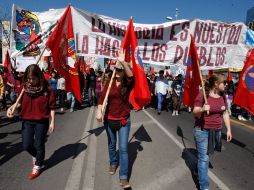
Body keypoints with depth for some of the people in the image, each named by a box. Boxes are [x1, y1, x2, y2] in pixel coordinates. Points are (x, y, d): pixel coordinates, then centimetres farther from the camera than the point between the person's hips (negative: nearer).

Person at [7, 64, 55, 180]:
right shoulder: (25, 88, -2)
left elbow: (51, 107, -9)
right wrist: (11, 107, -13)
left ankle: (37, 167, 31)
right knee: (26, 145, 10)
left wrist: (52, 122, -9)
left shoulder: (46, 89, -13)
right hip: (27, 121, 4)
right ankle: (35, 156, 43)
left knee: (39, 145, 10)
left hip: (42, 122, -4)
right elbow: (20, 102, 7)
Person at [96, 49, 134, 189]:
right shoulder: (109, 83, -2)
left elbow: (131, 76, -31)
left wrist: (123, 62, -42)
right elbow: (102, 98, -7)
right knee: (111, 144, 21)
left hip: (124, 121, -2)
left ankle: (123, 177, 9)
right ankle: (113, 163, 47)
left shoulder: (128, 84, -9)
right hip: (109, 120, 3)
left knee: (123, 148, -2)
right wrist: (99, 112, -20)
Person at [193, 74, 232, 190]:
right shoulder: (203, 95, -15)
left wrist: (229, 129, 11)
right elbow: (195, 113, -15)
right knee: (204, 158, -2)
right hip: (202, 131, -6)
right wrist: (202, 110, -35)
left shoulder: (222, 96, 4)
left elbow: (225, 114, 12)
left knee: (204, 155, 18)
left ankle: (198, 170, 44)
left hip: (217, 131, 6)